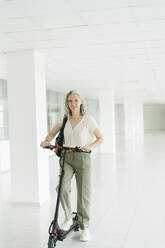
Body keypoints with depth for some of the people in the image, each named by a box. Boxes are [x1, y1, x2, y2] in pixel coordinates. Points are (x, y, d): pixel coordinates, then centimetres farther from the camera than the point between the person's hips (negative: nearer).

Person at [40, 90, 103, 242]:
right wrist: (46, 141, -6)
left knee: (84, 194, 1)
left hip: (83, 157, -2)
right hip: (66, 157, 3)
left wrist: (89, 146, -22)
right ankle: (68, 218, 6)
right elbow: (52, 133, 16)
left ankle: (85, 227, 17)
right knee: (63, 188, -18)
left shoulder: (88, 119, -4)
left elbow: (100, 138, -2)